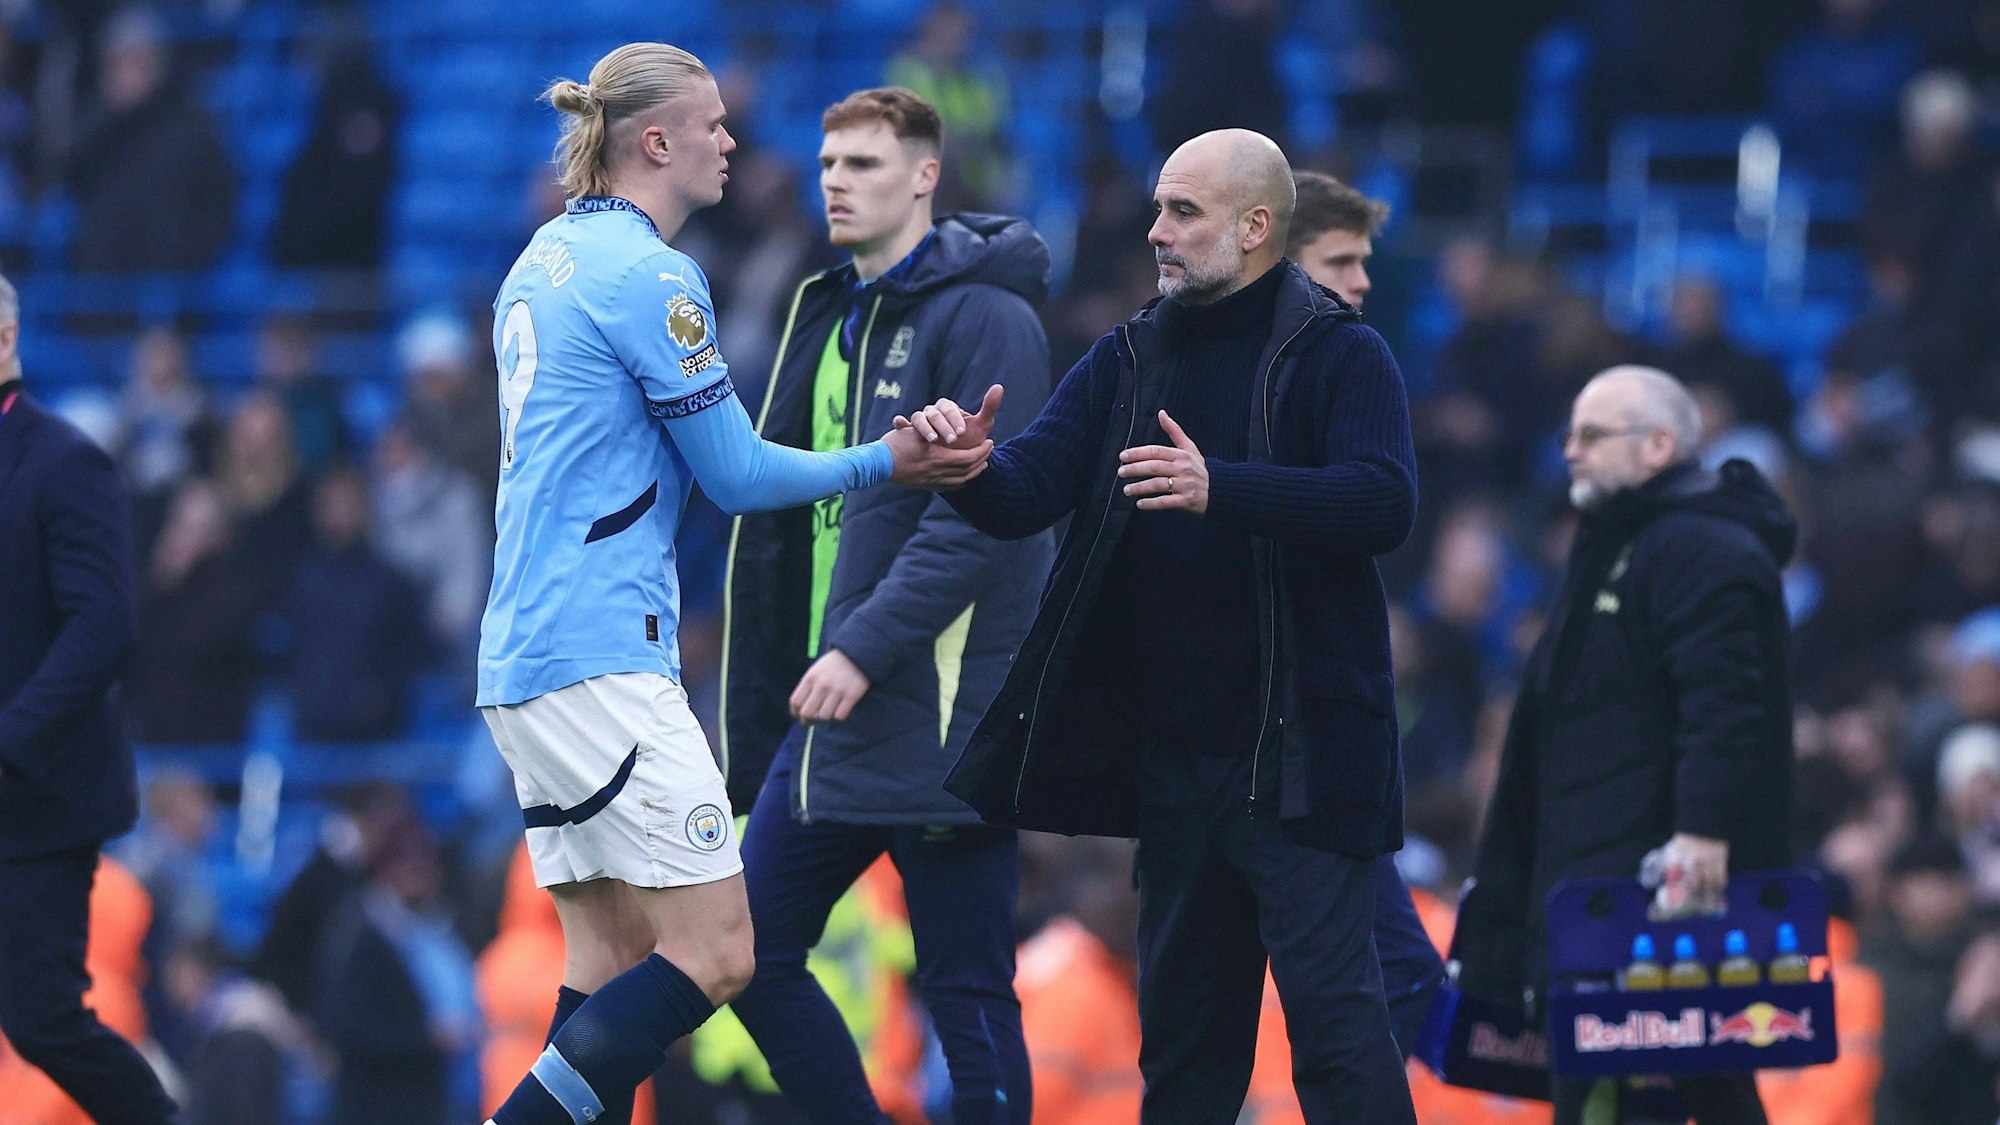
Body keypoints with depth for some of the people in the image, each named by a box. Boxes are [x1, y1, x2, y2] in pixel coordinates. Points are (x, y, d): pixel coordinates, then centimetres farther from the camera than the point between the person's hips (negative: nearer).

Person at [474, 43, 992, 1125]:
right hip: (603, 660, -10)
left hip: (525, 659, 10)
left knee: (614, 955, 7)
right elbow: (736, 475, -7)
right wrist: (884, 463, 6)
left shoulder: (546, 261, 15)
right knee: (713, 952, -9)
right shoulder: (649, 276, -11)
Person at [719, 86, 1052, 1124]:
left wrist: (868, 646, -23)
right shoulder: (826, 316, 16)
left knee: (966, 994, -4)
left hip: (940, 719, -8)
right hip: (828, 724, 8)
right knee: (752, 952, 6)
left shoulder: (985, 317, -9)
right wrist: (756, 707, 17)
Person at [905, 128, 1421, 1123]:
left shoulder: (1338, 357, -5)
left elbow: (1384, 503, -21)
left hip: (1299, 755, -7)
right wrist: (970, 467, -21)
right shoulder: (1128, 361, 12)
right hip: (1172, 754, 7)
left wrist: (1219, 489, -33)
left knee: (1330, 1005, -12)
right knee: (1180, 1023, 11)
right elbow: (1025, 496, 3)